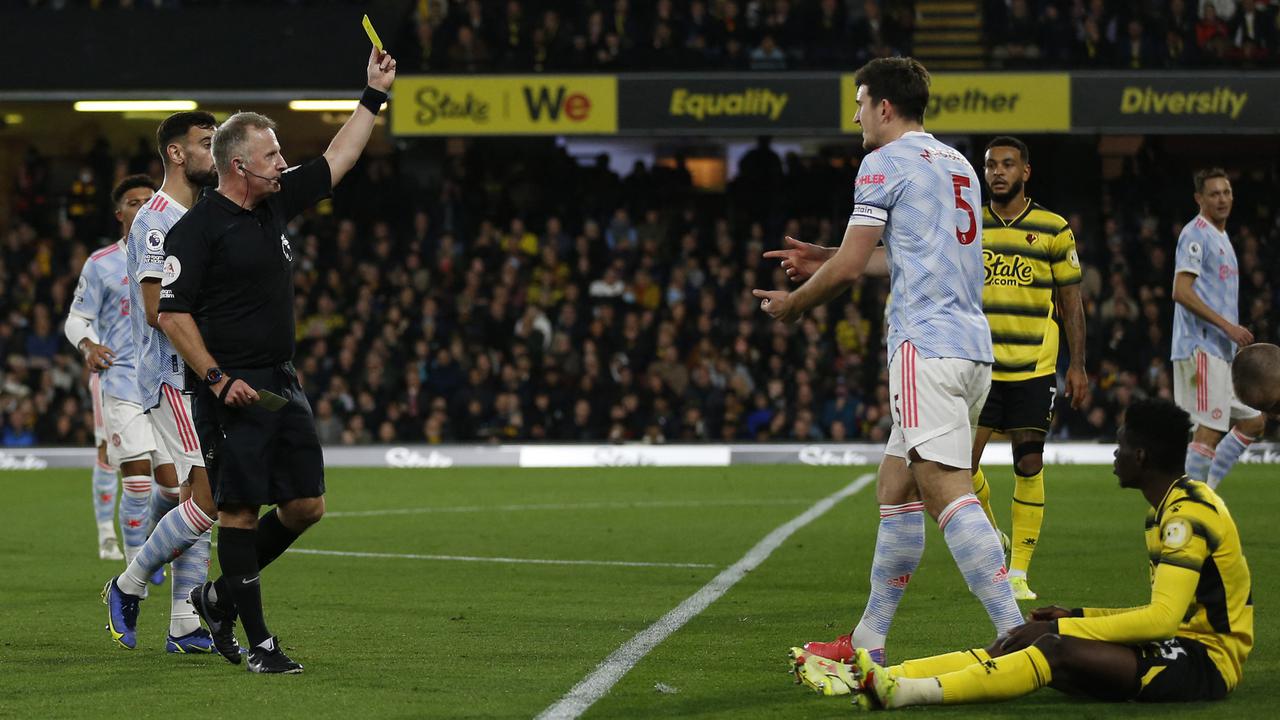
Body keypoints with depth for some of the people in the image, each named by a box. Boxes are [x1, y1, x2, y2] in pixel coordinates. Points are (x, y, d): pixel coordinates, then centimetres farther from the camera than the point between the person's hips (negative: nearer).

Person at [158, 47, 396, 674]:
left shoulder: (278, 202, 12)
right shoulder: (198, 227, -10)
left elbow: (338, 159, 24)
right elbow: (172, 313, -13)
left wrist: (375, 94, 24)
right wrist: (218, 380, -18)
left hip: (283, 384, 8)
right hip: (233, 392, -8)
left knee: (305, 505, 7)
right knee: (239, 510, -4)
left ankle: (219, 597, 22)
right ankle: (257, 640, 2)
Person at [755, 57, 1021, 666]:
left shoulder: (886, 163, -4)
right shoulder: (958, 165, 23)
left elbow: (849, 267, -5)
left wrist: (792, 304, 13)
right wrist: (823, 260, 40)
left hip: (926, 343, -9)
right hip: (973, 347, 9)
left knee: (947, 491, -18)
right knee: (895, 491, 14)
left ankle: (1015, 635, -28)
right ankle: (868, 643, 17)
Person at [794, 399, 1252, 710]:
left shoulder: (1188, 514, -15)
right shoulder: (1170, 509, 17)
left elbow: (1161, 619, -23)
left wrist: (1061, 627, -18)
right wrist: (1076, 617, 16)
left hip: (1207, 660, -9)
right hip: (1179, 646, 9)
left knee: (1058, 649, -27)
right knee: (1016, 647, -5)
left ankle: (908, 692, -37)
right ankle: (870, 679, -14)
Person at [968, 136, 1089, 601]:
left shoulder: (1053, 230, 2)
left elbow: (1071, 300, 7)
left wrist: (1078, 365, 2)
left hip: (1034, 369, -1)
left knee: (1029, 466, -3)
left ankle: (1018, 572, 3)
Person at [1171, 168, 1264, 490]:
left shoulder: (1221, 237, 20)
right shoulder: (1196, 234, -10)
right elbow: (1182, 292, -20)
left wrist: (1234, 332, 18)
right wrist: (1228, 326, -21)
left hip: (1223, 351, 10)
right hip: (1202, 347, -10)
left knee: (1254, 420, 11)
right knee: (1209, 429, -12)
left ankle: (1206, 487, 13)